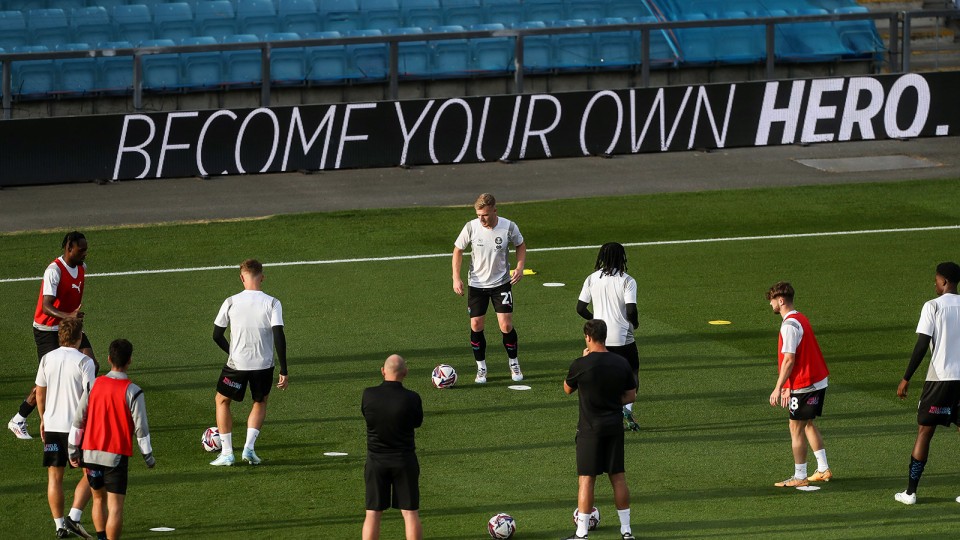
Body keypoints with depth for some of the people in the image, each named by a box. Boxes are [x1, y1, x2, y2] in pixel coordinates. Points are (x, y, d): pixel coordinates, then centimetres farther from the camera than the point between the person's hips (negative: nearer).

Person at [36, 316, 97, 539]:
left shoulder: (47, 359, 3)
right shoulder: (84, 362, -11)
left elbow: (40, 393, 9)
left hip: (51, 426, 4)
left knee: (54, 476, 10)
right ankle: (74, 517, -5)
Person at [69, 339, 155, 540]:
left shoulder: (94, 385, 1)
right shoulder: (132, 391, -10)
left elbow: (78, 420, 3)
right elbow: (140, 428, -9)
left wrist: (73, 450, 11)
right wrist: (148, 456, 2)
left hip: (91, 453, 4)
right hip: (117, 456, -4)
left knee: (99, 499, 21)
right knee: (115, 506, -3)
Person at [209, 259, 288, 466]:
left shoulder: (230, 302, -6)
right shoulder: (272, 303, -9)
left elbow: (217, 335, 1)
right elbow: (279, 337, -14)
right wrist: (283, 371, -9)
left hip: (236, 364, -1)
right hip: (264, 364, 1)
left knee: (222, 401, 21)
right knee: (260, 403, 26)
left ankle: (226, 453, 14)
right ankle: (249, 447, 8)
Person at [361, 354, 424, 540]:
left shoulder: (369, 395, -11)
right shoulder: (412, 399, -16)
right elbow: (417, 422, 0)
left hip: (376, 461, 1)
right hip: (404, 460, -1)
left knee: (372, 514, 7)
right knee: (410, 512, 6)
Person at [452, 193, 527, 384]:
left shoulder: (508, 227, -15)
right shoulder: (471, 227, -14)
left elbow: (520, 246, 5)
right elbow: (458, 250, 0)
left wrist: (519, 268, -10)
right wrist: (456, 278, -8)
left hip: (501, 282, -1)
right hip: (476, 284, 1)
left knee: (506, 325, -5)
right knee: (476, 326, 1)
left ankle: (514, 365, 17)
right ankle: (481, 368, 18)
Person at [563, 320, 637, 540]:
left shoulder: (581, 365, -15)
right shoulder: (621, 364, -1)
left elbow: (567, 389, 4)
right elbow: (631, 396, 6)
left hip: (590, 429, -4)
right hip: (615, 427, 4)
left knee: (586, 480, 0)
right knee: (618, 477, 12)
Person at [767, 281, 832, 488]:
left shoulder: (789, 325, -18)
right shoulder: (801, 319, 12)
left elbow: (789, 360, -22)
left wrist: (778, 388, -18)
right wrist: (788, 387, 18)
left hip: (803, 385, -10)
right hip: (818, 381, 10)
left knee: (796, 428, -1)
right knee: (808, 425, 20)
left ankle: (799, 477, 4)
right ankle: (823, 470, 22)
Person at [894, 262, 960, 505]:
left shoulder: (933, 307, -7)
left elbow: (922, 345, -11)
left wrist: (906, 379, -4)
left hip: (940, 377, -3)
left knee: (925, 432, 4)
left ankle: (910, 491, 6)